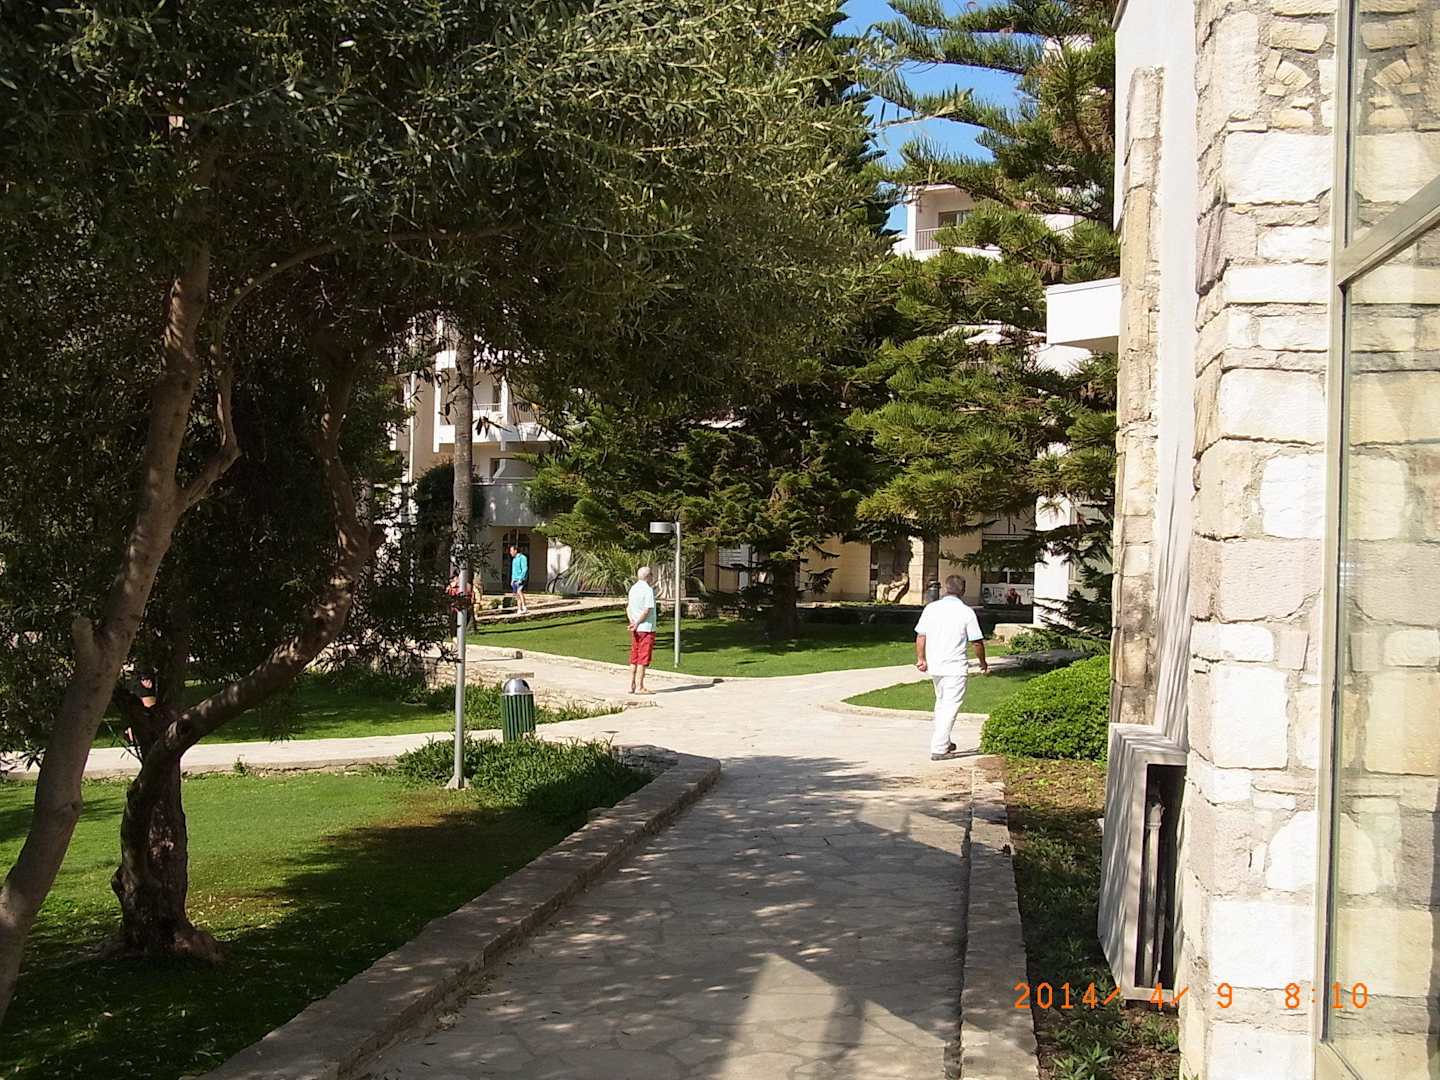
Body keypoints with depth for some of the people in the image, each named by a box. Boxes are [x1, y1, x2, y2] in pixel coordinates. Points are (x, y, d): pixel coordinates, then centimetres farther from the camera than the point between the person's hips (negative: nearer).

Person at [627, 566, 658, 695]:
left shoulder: (633, 589, 10)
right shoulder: (648, 590, -14)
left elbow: (629, 608, 9)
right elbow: (647, 610, -18)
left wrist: (632, 622, -3)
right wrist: (637, 624, -11)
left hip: (635, 629, 8)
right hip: (646, 628, -8)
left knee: (634, 659, 11)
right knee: (643, 660, -5)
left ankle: (632, 685, 13)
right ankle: (640, 687, -4)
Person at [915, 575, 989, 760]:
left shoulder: (931, 608, 3)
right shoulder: (966, 612, -8)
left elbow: (920, 636, 3)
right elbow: (977, 642, -4)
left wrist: (921, 658, 10)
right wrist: (983, 663, 9)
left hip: (934, 665, 5)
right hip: (955, 667, -5)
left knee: (941, 702, 21)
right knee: (950, 706, -2)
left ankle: (942, 742, 30)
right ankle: (939, 749, -6)